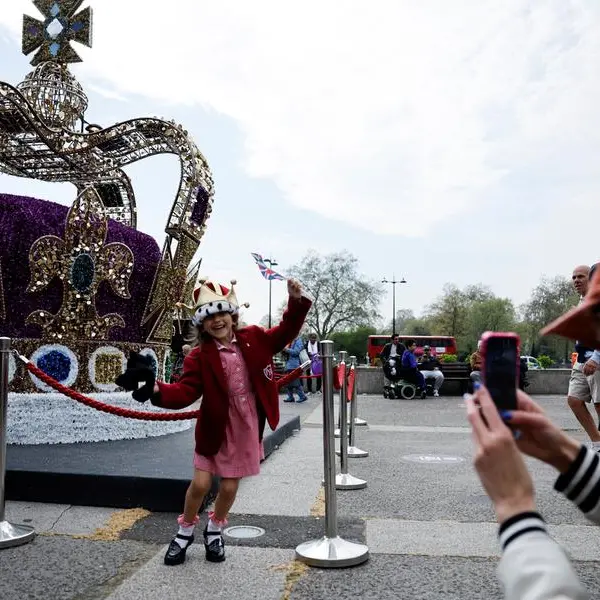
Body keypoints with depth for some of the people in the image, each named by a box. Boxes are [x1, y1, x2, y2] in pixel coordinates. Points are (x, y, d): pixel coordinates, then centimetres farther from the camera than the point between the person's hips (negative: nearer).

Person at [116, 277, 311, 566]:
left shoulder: (253, 337, -3)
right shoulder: (199, 357, -11)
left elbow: (285, 333, 8)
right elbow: (185, 392, -20)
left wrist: (296, 302, -6)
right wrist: (157, 390, -39)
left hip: (247, 429, 2)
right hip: (215, 429, -2)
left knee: (229, 486, 9)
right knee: (200, 483, -1)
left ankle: (214, 530, 38)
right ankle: (185, 532, 29)